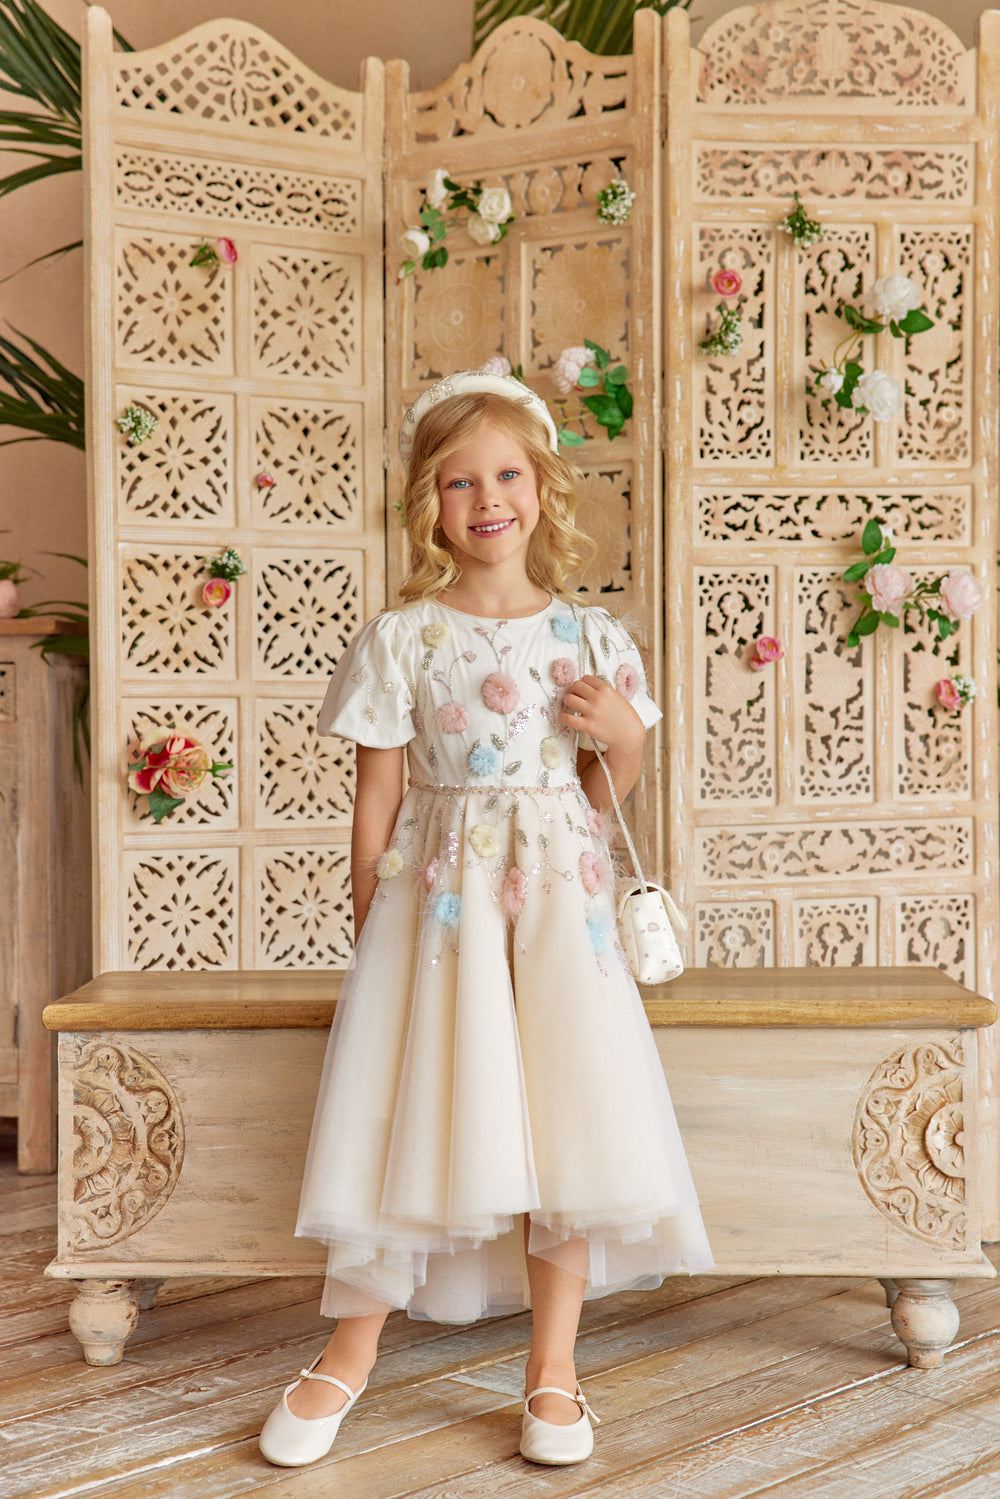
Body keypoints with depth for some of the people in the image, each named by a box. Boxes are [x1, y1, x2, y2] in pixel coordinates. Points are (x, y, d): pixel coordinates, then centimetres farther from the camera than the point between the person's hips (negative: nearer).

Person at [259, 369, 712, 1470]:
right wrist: (374, 930, 1)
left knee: (570, 1121, -2)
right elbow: (375, 804, 1)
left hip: (558, 897, 2)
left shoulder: (588, 638, 5)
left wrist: (622, 735, -7)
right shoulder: (399, 642, -2)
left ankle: (553, 1370, 17)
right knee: (411, 1122, -1)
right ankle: (349, 1357, 21)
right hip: (436, 895, -1)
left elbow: (607, 796, 13)